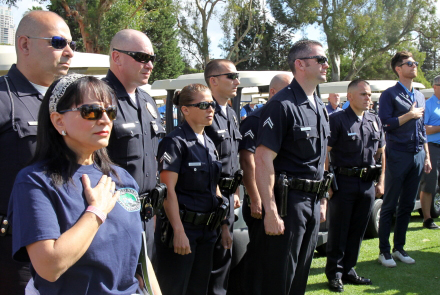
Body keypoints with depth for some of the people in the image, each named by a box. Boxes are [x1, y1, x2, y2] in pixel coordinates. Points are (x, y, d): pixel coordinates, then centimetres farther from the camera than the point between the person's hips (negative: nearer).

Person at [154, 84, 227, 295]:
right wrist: (179, 232, -21)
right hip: (182, 227, -7)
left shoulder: (209, 144, 13)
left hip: (206, 229, 8)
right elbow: (168, 190, -16)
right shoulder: (175, 142, -11)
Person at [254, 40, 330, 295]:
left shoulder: (321, 108, 13)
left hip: (313, 200, 8)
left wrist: (322, 201, 17)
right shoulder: (282, 105, -14)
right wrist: (271, 211, -24)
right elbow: (263, 160, -20)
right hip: (288, 200, -8)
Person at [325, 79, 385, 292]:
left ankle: (348, 270, 25)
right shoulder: (337, 119, -6)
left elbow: (381, 153, 19)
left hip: (367, 184, 6)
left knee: (357, 230, 12)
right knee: (338, 230, 3)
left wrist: (381, 182, 13)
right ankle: (334, 273, 15)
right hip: (343, 181, -5)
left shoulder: (375, 121, 12)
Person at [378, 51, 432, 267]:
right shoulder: (390, 95, -4)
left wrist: (427, 156, 15)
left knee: (407, 205, 10)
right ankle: (384, 251, 6)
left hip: (417, 156, 6)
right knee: (389, 205, -1)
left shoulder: (420, 96, 17)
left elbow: (422, 129, 20)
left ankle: (399, 248, 19)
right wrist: (410, 115, -9)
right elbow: (385, 124, -14)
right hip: (398, 156, -6)